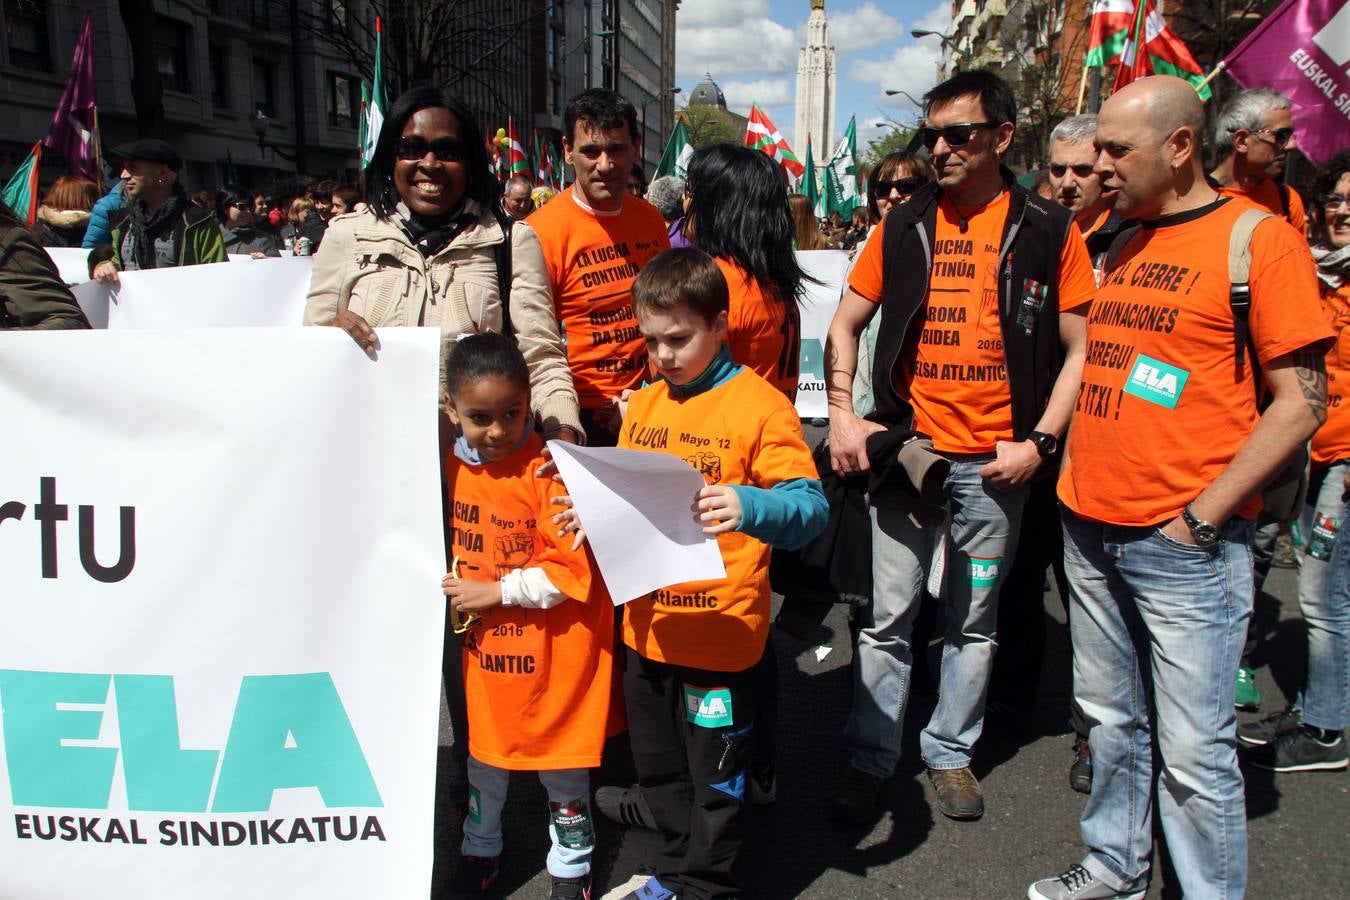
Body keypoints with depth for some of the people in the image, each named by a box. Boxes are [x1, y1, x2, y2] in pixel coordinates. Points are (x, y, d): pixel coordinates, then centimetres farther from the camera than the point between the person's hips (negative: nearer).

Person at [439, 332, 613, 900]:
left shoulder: (548, 470, -21)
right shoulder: (453, 465, 0)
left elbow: (573, 569, -21)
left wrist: (497, 591, -18)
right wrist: (454, 582, 4)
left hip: (552, 653, -5)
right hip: (485, 645, 6)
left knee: (560, 764, 11)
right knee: (484, 754, 21)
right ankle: (480, 852, 44)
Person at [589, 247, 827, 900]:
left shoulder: (760, 405, -13)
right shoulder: (642, 405, 7)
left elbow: (809, 507, -20)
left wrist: (749, 508, -39)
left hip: (720, 633, -6)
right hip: (646, 626, 7)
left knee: (714, 778, 12)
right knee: (658, 766, 23)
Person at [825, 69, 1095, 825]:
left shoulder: (1049, 231, -1)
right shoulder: (904, 227, 5)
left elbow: (1079, 349, 1)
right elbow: (846, 324, 11)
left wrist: (1040, 442, -9)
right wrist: (843, 413, -2)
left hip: (994, 463, -1)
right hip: (905, 450, 1)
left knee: (975, 622, 13)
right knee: (888, 617, 5)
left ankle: (951, 750, 31)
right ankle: (872, 760, 20)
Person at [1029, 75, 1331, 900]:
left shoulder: (1259, 238, -7)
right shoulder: (1119, 247, 13)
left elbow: (1302, 402, -10)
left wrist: (1200, 517, -13)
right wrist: (1076, 477, 11)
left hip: (1185, 545, -6)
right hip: (1091, 531, 6)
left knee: (1193, 750, 1)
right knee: (1112, 719, 17)